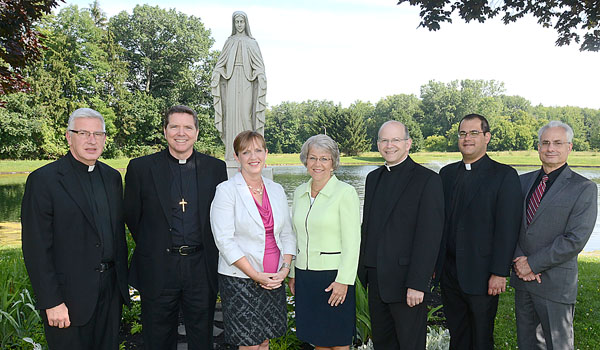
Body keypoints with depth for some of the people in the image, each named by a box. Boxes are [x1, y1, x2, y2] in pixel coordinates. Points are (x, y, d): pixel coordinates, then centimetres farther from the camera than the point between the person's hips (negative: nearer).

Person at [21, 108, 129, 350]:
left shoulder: (112, 177, 8)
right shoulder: (43, 180, -10)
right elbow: (36, 249, -12)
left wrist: (123, 280, 11)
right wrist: (51, 302, -14)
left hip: (111, 290, 6)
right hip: (69, 295, -5)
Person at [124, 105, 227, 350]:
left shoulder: (215, 168, 2)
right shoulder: (140, 168, -2)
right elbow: (132, 217, 5)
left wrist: (209, 252, 6)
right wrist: (154, 247, 8)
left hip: (202, 268, 1)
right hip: (157, 271, -1)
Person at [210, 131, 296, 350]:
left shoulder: (276, 190, 8)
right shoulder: (227, 190, -8)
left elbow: (287, 233, 11)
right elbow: (224, 240, -13)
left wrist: (285, 268, -4)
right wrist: (255, 275, -16)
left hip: (274, 280, 5)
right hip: (240, 280, -5)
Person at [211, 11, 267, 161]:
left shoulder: (252, 42, 12)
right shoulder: (229, 42, 16)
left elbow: (259, 66, 4)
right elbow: (220, 64, 13)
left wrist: (260, 77, -13)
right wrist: (216, 76, -2)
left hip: (246, 82, -1)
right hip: (232, 81, 2)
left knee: (245, 112, -10)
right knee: (232, 113, -5)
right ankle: (232, 153, -5)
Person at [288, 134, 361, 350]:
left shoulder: (345, 192, -9)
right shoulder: (299, 192, 9)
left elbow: (352, 242, -12)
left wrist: (343, 281, -15)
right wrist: (292, 274, 12)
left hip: (333, 275, -5)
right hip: (304, 275, 5)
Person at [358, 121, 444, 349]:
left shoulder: (427, 180, -10)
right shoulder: (373, 177, 12)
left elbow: (429, 237, -15)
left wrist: (417, 284, -19)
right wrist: (364, 270, 10)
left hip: (406, 280, -6)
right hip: (376, 280, 7)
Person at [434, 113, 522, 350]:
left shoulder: (504, 175, -6)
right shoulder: (447, 173, 9)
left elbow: (508, 228, -11)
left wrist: (499, 272, -14)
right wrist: (433, 261, 7)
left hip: (481, 275, -4)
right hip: (449, 270, 5)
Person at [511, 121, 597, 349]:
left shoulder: (584, 188, -7)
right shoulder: (523, 181, 8)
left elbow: (575, 239, -15)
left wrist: (533, 264, -15)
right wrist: (519, 260, -8)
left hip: (555, 283, -4)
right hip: (522, 278, 5)